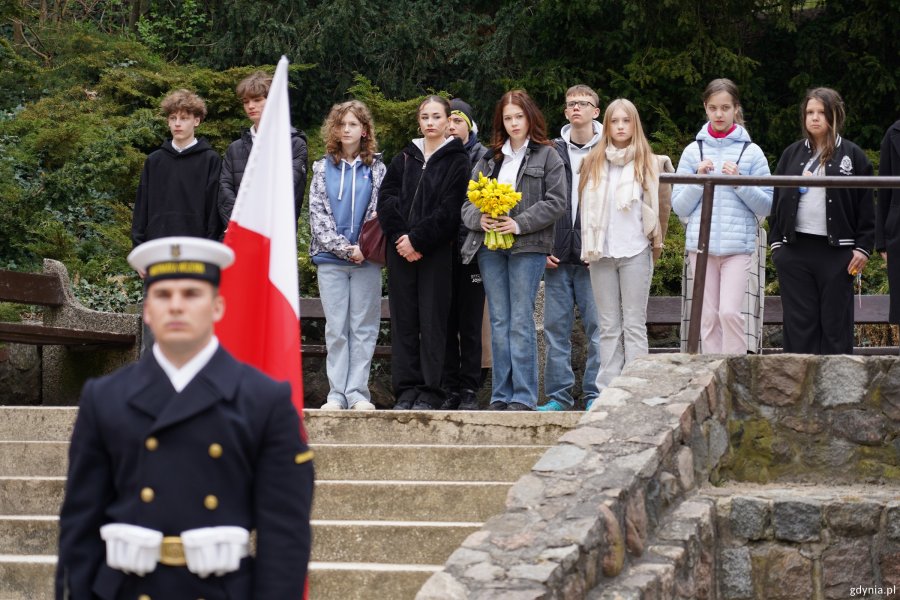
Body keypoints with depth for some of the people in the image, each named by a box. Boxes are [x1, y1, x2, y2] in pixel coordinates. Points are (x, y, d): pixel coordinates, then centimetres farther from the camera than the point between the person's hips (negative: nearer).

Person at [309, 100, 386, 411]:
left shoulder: (376, 169, 6)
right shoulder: (323, 168, 9)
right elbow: (317, 213, 2)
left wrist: (362, 248, -12)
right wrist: (343, 247, -9)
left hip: (366, 258, -1)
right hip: (330, 258, 1)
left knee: (363, 327, 0)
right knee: (336, 328, 2)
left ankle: (357, 392, 3)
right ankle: (337, 393, 3)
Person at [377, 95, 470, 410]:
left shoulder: (457, 161, 2)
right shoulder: (404, 159, 14)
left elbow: (449, 211, -7)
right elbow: (385, 200, 5)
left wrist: (417, 239, -12)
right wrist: (400, 238, -9)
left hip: (436, 252, -4)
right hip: (401, 251, 4)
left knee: (432, 319, -4)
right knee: (404, 320, 3)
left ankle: (430, 392, -2)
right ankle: (407, 390, 6)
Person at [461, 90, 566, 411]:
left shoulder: (547, 156, 3)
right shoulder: (489, 158, 16)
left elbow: (555, 202, -5)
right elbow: (468, 201, 13)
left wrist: (520, 223, -14)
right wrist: (479, 218, -9)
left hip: (527, 246, -4)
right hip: (490, 246, 4)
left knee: (521, 321, -7)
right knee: (499, 322, 6)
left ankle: (523, 396, -5)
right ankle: (501, 396, 8)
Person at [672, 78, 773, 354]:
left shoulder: (751, 152, 5)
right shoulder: (693, 151, 9)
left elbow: (765, 206, 3)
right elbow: (679, 207, 8)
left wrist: (740, 182, -10)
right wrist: (699, 179, -6)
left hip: (738, 245, -2)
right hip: (701, 244, 2)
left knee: (730, 312, -15)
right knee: (708, 317, 2)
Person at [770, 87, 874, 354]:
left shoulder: (852, 156, 5)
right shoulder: (792, 154, 14)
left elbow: (866, 207, 3)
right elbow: (777, 199, 14)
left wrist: (863, 248, -4)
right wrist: (776, 242, 6)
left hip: (836, 251, -2)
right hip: (794, 250, 2)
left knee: (836, 322, -1)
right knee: (799, 322, 2)